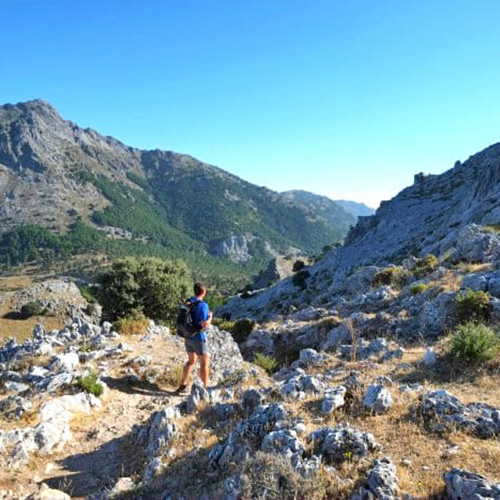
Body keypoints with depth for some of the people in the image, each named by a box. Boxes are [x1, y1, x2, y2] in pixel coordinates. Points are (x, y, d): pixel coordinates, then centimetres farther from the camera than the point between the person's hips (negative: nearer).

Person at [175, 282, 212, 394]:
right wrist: (210, 317, -5)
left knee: (191, 361, 22)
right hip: (198, 338, -7)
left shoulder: (188, 302, 3)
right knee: (205, 363, 7)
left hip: (188, 337, 7)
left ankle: (182, 385, 23)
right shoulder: (203, 305, -21)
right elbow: (205, 325, -24)